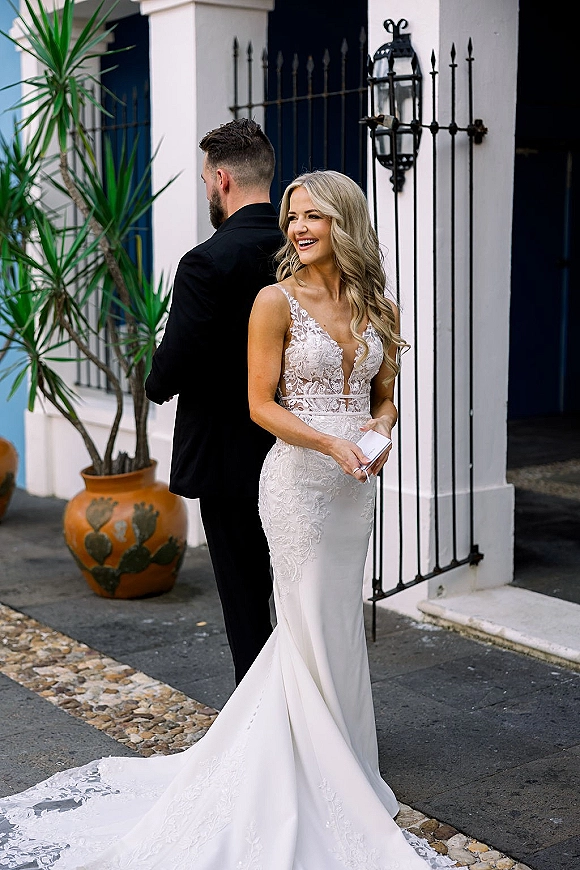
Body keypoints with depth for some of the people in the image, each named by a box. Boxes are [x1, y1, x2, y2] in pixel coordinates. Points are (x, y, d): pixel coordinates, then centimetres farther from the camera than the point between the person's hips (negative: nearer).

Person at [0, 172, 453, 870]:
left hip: (354, 487, 6)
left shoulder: (375, 309, 8)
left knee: (334, 629, 15)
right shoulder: (277, 301, -8)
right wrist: (332, 444, -22)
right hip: (298, 480, -6)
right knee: (318, 636, 0)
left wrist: (380, 428, -7)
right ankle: (338, 793, 15)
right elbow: (261, 403, -10)